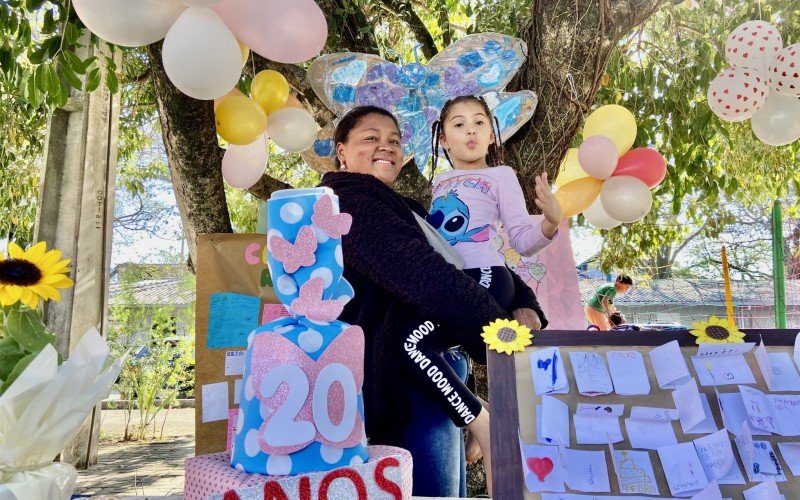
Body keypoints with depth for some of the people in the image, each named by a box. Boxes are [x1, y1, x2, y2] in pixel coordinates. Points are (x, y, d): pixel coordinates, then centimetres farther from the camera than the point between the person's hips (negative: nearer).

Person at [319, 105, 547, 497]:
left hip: (434, 376, 9)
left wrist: (524, 306, -5)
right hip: (409, 384, -9)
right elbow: (427, 280, -23)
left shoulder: (406, 210, 19)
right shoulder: (349, 205, -9)